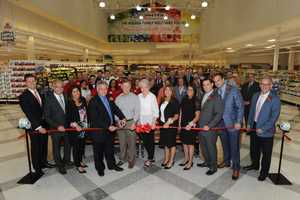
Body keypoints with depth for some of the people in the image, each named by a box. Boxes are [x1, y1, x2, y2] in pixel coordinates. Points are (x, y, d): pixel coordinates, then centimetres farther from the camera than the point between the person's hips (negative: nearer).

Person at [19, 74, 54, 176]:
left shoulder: (40, 92, 4)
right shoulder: (23, 96, -15)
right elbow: (29, 114, -18)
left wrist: (46, 123, 1)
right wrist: (38, 127, -21)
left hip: (44, 124, 5)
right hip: (34, 126, -5)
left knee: (44, 145, 18)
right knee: (35, 147, 11)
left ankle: (43, 162, 39)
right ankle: (37, 167, 29)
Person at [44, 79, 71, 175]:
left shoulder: (66, 96, -3)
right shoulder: (49, 99, -17)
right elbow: (47, 117, -14)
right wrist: (57, 126, -20)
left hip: (67, 125, 5)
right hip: (55, 128, -4)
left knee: (68, 144, 21)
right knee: (56, 147, 14)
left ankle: (67, 160, 46)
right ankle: (60, 165, 34)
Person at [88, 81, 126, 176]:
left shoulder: (108, 99, 6)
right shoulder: (93, 101, -16)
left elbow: (115, 109, 9)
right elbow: (95, 119, -21)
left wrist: (122, 117, -8)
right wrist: (107, 126, -24)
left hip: (110, 129, 6)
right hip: (99, 131, -6)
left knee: (110, 149, 20)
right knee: (99, 151, 13)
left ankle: (112, 165, 38)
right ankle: (100, 168, 33)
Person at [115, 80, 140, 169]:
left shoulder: (135, 97, -2)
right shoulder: (118, 98, 7)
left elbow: (137, 111, -6)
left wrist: (134, 123, -15)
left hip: (131, 122, -3)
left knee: (131, 142, 3)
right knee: (122, 142, 12)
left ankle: (131, 160, 19)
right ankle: (122, 159, 28)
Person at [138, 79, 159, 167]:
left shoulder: (152, 96, -10)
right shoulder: (139, 96, 0)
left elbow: (156, 111, -8)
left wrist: (154, 122, -15)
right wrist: (138, 121, 4)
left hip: (150, 122, -4)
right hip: (141, 122, 4)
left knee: (150, 141, 5)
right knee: (144, 141, 11)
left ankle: (149, 159, 22)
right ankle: (151, 157, 30)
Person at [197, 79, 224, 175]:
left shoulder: (216, 97, -14)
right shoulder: (203, 96, 11)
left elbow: (219, 114, -17)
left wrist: (209, 126, -19)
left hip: (210, 128, -7)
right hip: (201, 127, 7)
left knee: (211, 148, 8)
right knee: (204, 147, 18)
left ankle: (213, 167, 26)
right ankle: (207, 162, 39)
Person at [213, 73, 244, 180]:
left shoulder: (233, 90, -10)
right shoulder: (216, 92, 3)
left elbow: (240, 106, -10)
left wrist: (238, 122, -15)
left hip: (232, 123, -4)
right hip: (221, 123, 4)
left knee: (234, 146, 3)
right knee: (224, 144, 18)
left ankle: (236, 168, 19)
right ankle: (226, 161, 38)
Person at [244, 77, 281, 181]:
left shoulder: (275, 99, -16)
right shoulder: (255, 96, 3)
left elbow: (274, 117, -18)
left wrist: (263, 129, -19)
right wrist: (249, 123, 7)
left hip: (266, 131, -5)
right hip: (254, 127, 6)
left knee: (266, 153, 12)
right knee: (254, 149, 22)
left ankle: (264, 172, 32)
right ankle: (255, 165, 45)